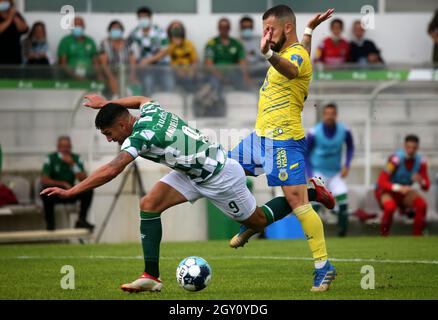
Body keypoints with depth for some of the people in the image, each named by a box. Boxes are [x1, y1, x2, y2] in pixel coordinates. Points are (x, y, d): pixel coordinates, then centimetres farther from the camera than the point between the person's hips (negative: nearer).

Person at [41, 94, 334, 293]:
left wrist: (70, 192, -39)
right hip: (193, 173, 9)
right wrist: (107, 103, 27)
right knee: (149, 205, -9)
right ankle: (151, 277, -7)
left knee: (259, 221, 11)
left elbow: (111, 171, -40)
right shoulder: (150, 111, -6)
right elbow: (141, 99, 22)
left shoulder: (140, 135, -30)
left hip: (219, 176, -9)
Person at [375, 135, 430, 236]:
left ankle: (417, 236, -6)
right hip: (386, 190, -5)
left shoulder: (421, 162, -11)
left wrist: (421, 181, -32)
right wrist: (398, 188, -44)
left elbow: (426, 187, -7)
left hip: (403, 191, 5)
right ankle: (384, 236, -16)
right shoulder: (396, 159, -26)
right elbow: (381, 182, -29)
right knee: (390, 207, -37)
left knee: (422, 205, -22)